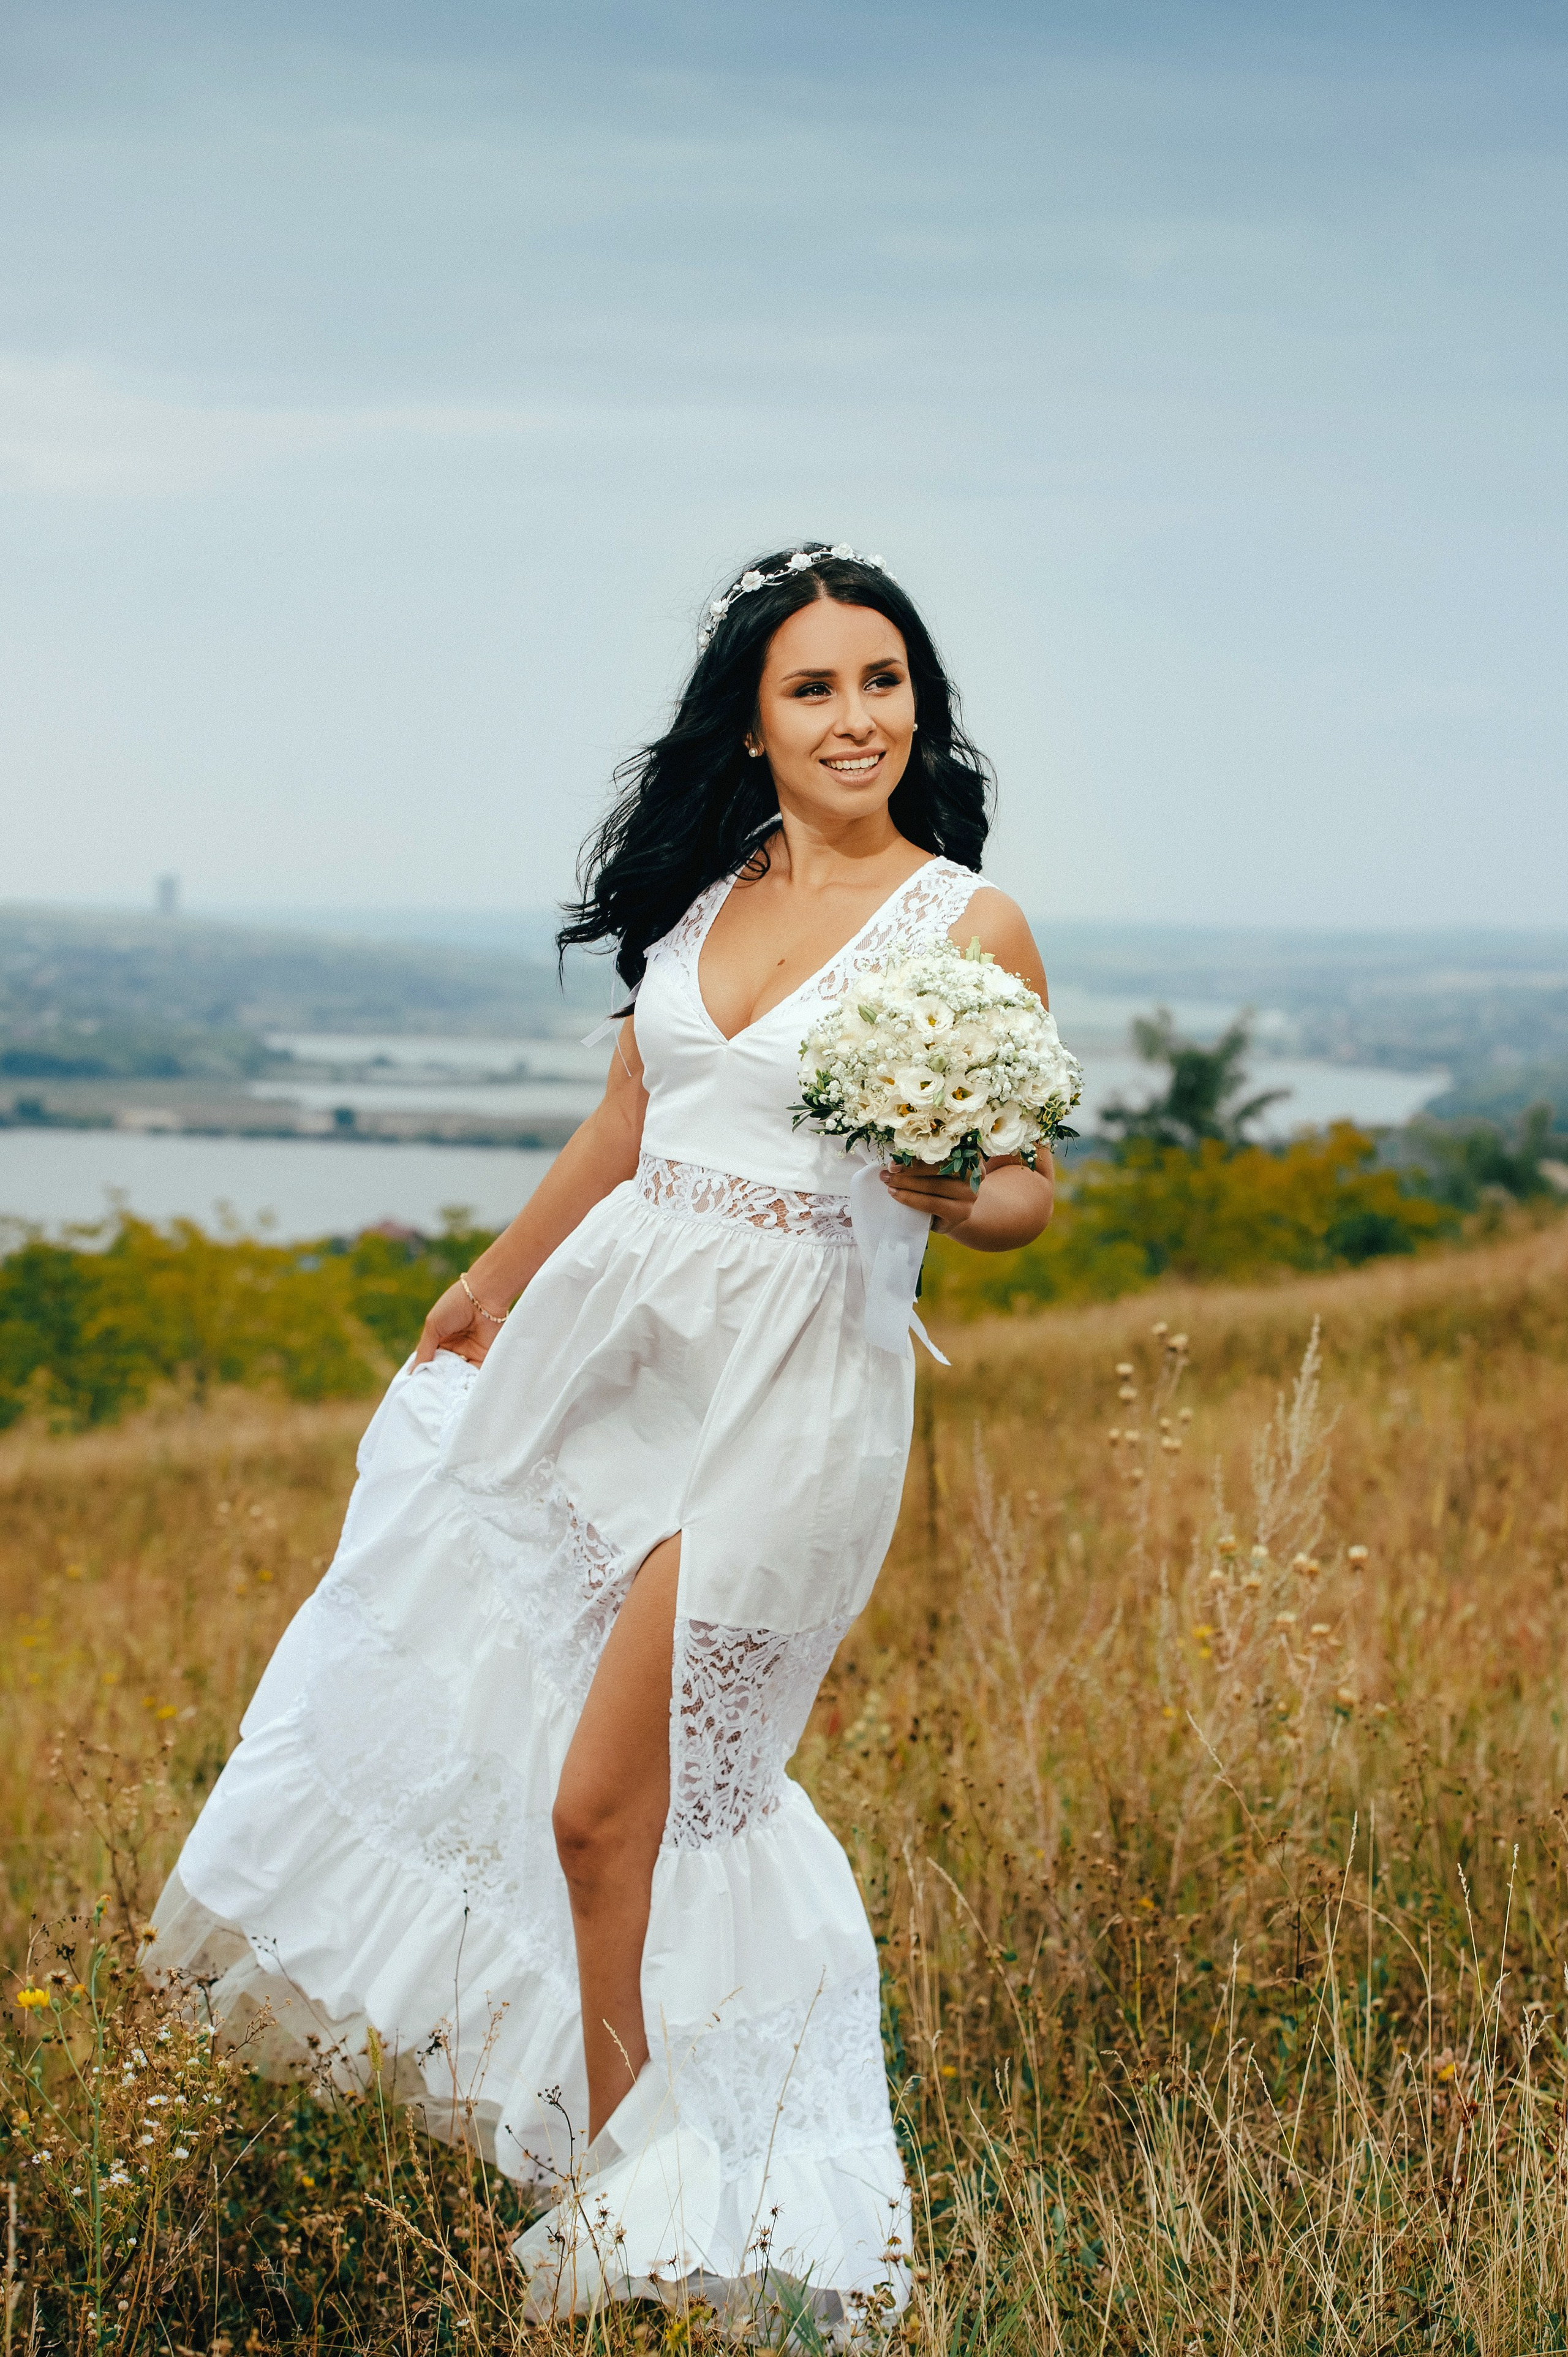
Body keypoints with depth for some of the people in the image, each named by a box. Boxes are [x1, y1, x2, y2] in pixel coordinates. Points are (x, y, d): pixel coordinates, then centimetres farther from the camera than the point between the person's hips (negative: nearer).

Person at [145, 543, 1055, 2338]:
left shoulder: (973, 928, -5)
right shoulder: (703, 892, 10)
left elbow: (1027, 1194, -1)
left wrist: (952, 1201, -23)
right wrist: (492, 1286, 32)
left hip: (790, 1379, -6)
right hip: (611, 1324, 6)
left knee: (605, 1806, -7)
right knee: (455, 1704, 11)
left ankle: (625, 2191, 10)